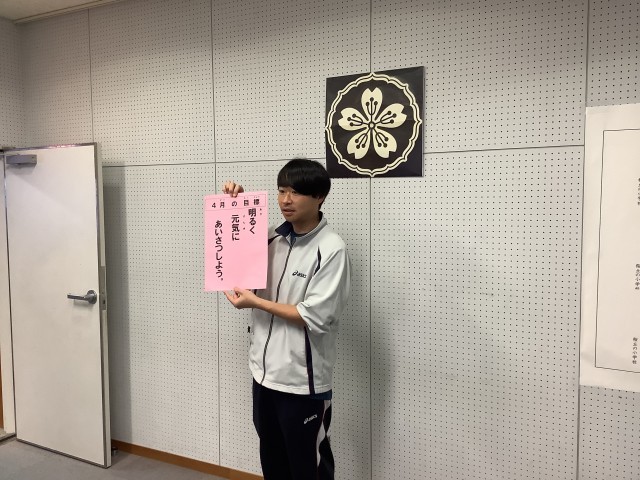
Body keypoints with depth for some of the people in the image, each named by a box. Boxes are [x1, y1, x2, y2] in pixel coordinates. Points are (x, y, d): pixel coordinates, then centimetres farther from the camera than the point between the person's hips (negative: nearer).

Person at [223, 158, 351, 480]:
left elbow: (315, 317, -21)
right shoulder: (272, 238, 2)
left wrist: (255, 302, -16)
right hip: (265, 371, 7)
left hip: (303, 381, -6)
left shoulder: (331, 250, -17)